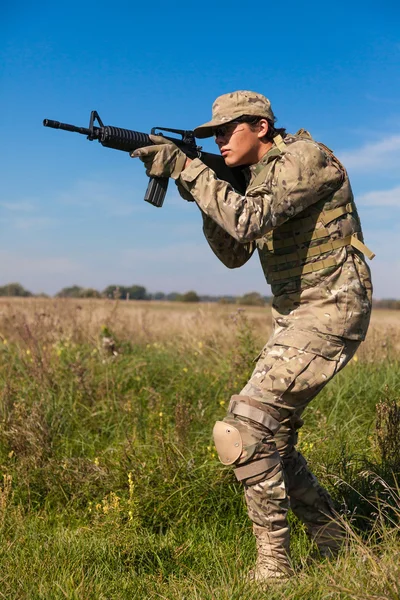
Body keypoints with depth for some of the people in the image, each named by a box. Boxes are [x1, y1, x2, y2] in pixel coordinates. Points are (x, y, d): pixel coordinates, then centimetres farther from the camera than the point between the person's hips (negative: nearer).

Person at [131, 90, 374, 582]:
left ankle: (273, 565, -5)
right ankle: (335, 544, 28)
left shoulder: (306, 158, -14)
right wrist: (201, 191, 1)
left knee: (243, 428, -18)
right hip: (293, 315, 10)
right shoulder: (256, 175, 13)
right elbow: (233, 254, 13)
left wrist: (185, 168, -23)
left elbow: (249, 221, -29)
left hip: (329, 311, -10)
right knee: (271, 440, 13)